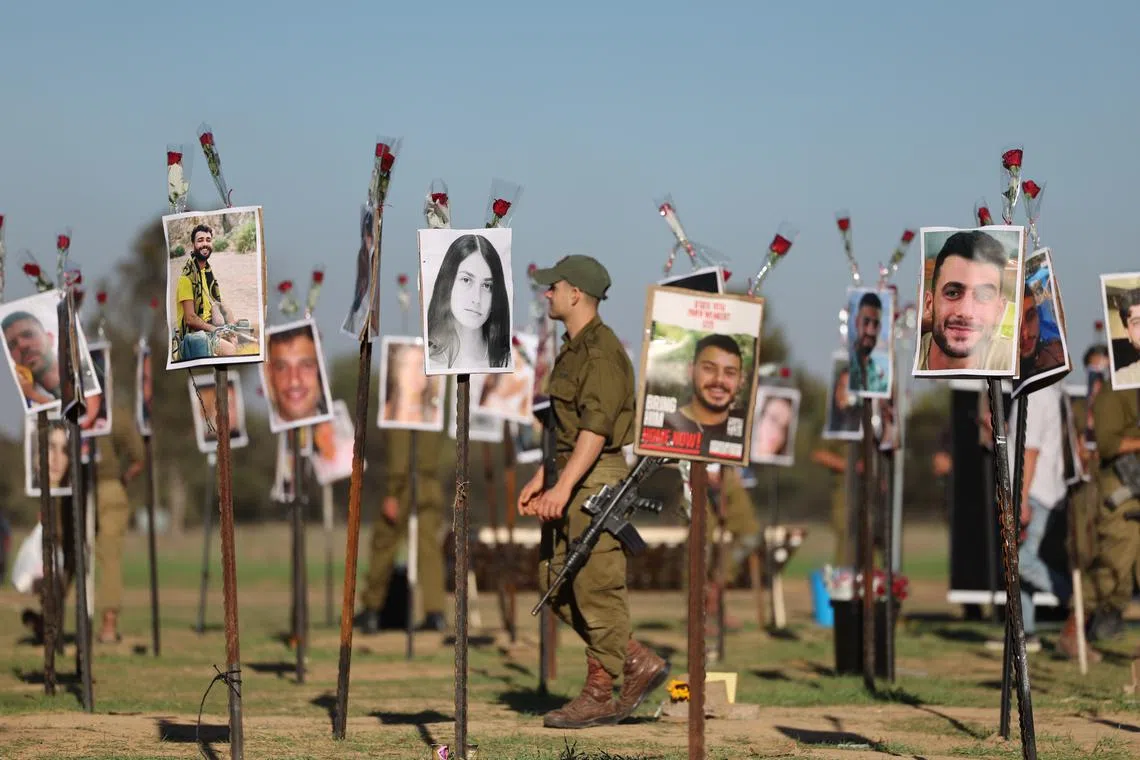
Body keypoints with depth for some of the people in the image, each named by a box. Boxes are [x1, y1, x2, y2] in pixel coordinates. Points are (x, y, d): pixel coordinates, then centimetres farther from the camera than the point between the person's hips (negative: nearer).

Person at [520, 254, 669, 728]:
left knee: (596, 586, -6)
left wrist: (563, 487, -28)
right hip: (571, 480, 11)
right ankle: (639, 663, 13)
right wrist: (540, 479, 20)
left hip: (597, 479, -11)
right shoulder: (572, 350, 18)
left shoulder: (602, 351, -15)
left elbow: (596, 426, -23)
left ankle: (601, 695, 0)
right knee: (556, 582, 10)